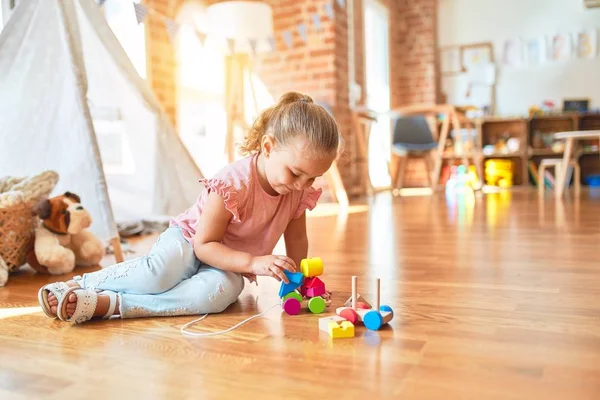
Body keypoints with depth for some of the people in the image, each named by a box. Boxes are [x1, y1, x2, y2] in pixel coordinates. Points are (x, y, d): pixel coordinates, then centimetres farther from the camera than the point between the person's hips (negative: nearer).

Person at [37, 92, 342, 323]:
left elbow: (296, 239, 9)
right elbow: (205, 244, -23)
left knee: (221, 291, -34)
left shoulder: (300, 192, -8)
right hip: (187, 241, -4)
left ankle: (108, 304, -34)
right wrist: (253, 262, -32)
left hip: (227, 266, 4)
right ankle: (77, 284, -14)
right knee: (159, 275, -38)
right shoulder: (234, 181, -26)